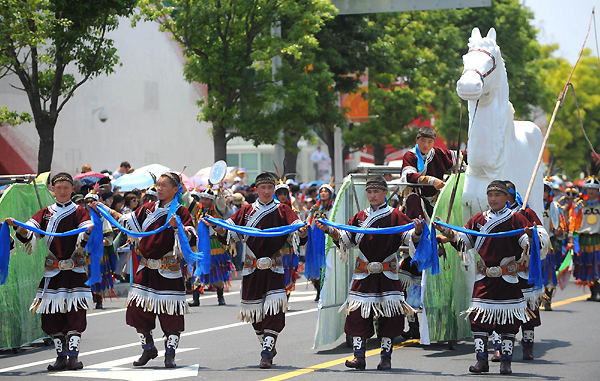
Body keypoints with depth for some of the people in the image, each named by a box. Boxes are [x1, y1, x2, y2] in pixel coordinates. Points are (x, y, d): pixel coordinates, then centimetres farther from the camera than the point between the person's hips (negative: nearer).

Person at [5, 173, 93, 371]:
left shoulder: (80, 213, 6)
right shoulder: (45, 213, 13)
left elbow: (84, 239, -9)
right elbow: (28, 234, 1)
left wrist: (89, 234, -33)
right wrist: (17, 226, -20)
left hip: (75, 271, -3)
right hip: (52, 272, 3)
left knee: (75, 314, -8)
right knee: (52, 315, 2)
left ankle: (73, 356, -5)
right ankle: (61, 356, 11)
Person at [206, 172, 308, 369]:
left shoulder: (283, 210, 4)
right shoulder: (247, 211, 10)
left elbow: (297, 231, -9)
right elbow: (229, 232, 6)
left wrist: (302, 231, -32)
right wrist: (216, 226, -14)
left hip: (275, 268, -3)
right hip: (252, 270, 3)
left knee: (274, 311, -15)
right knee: (255, 311, 8)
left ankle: (266, 354, -16)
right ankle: (269, 347, 27)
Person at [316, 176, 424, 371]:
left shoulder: (395, 216, 1)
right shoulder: (360, 217, 12)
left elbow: (409, 238, -8)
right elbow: (345, 238, 14)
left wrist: (417, 232, -30)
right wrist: (329, 230, -1)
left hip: (387, 274, -3)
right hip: (363, 274, 3)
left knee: (389, 315, -1)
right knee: (357, 312, -4)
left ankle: (386, 357, 9)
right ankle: (359, 356, 0)